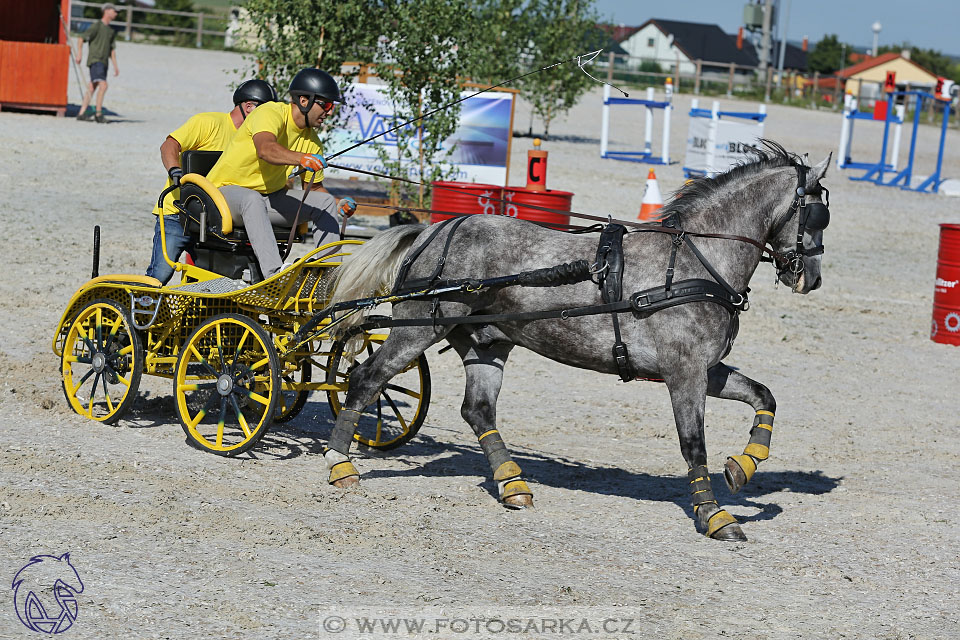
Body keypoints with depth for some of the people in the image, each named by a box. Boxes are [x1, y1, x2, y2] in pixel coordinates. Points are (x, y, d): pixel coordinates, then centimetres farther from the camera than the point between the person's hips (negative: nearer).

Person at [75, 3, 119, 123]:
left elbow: (112, 49, 24)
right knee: (103, 85, -20)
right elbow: (81, 39, -7)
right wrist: (79, 54, -16)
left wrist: (115, 66, 18)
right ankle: (99, 113, -17)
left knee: (92, 88, 6)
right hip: (95, 60, -8)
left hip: (104, 63, 8)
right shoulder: (96, 26, -4)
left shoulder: (111, 31, 19)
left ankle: (81, 113, 8)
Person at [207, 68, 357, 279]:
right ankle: (275, 274, -53)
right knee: (252, 199, -40)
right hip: (227, 190, -8)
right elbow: (265, 149, -40)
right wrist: (301, 158, -58)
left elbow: (314, 187, 12)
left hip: (269, 197, 8)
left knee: (326, 201, -5)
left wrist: (338, 206, -8)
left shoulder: (311, 139, 5)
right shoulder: (270, 113, -19)